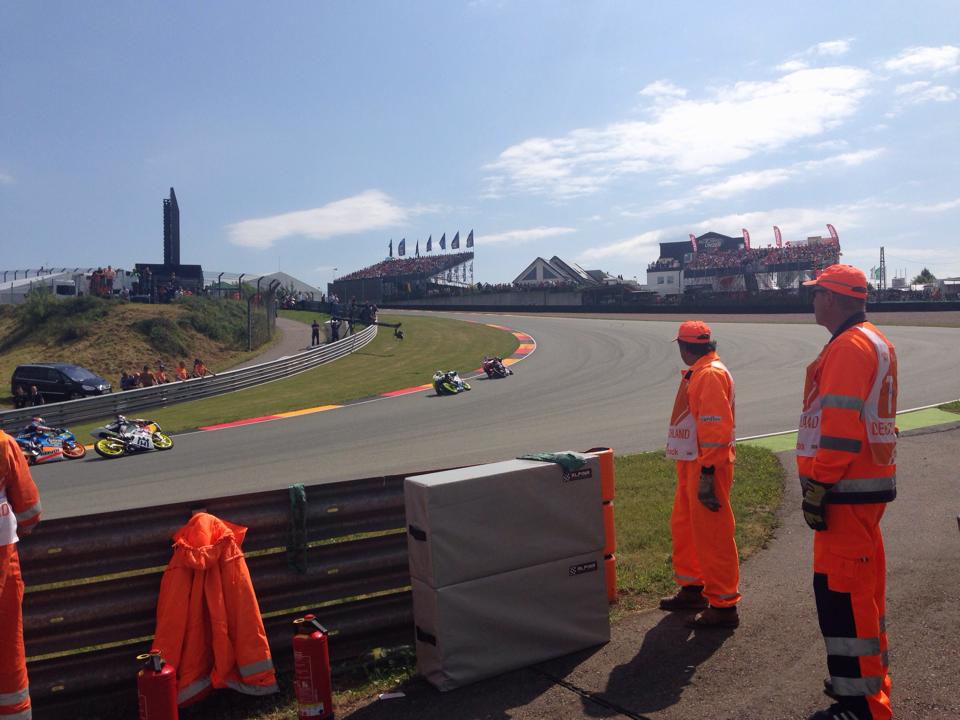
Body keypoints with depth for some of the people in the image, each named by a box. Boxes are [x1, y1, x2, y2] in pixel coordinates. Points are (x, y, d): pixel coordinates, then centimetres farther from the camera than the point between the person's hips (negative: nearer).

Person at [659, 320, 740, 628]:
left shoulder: (711, 374, -17)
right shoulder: (697, 374, 15)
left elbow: (716, 428, -23)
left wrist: (707, 474, -26)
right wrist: (696, 470, 18)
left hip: (705, 468, -10)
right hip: (690, 464, 10)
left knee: (712, 535, -3)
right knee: (684, 526, 20)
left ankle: (724, 606, 7)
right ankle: (692, 590, 34)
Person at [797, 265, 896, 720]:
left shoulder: (848, 346, -16)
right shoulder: (874, 341, 17)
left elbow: (840, 427, -23)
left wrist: (816, 489, -20)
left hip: (848, 490, -11)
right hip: (871, 483, 11)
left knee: (841, 589, -6)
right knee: (862, 588, 19)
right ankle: (869, 681, 32)